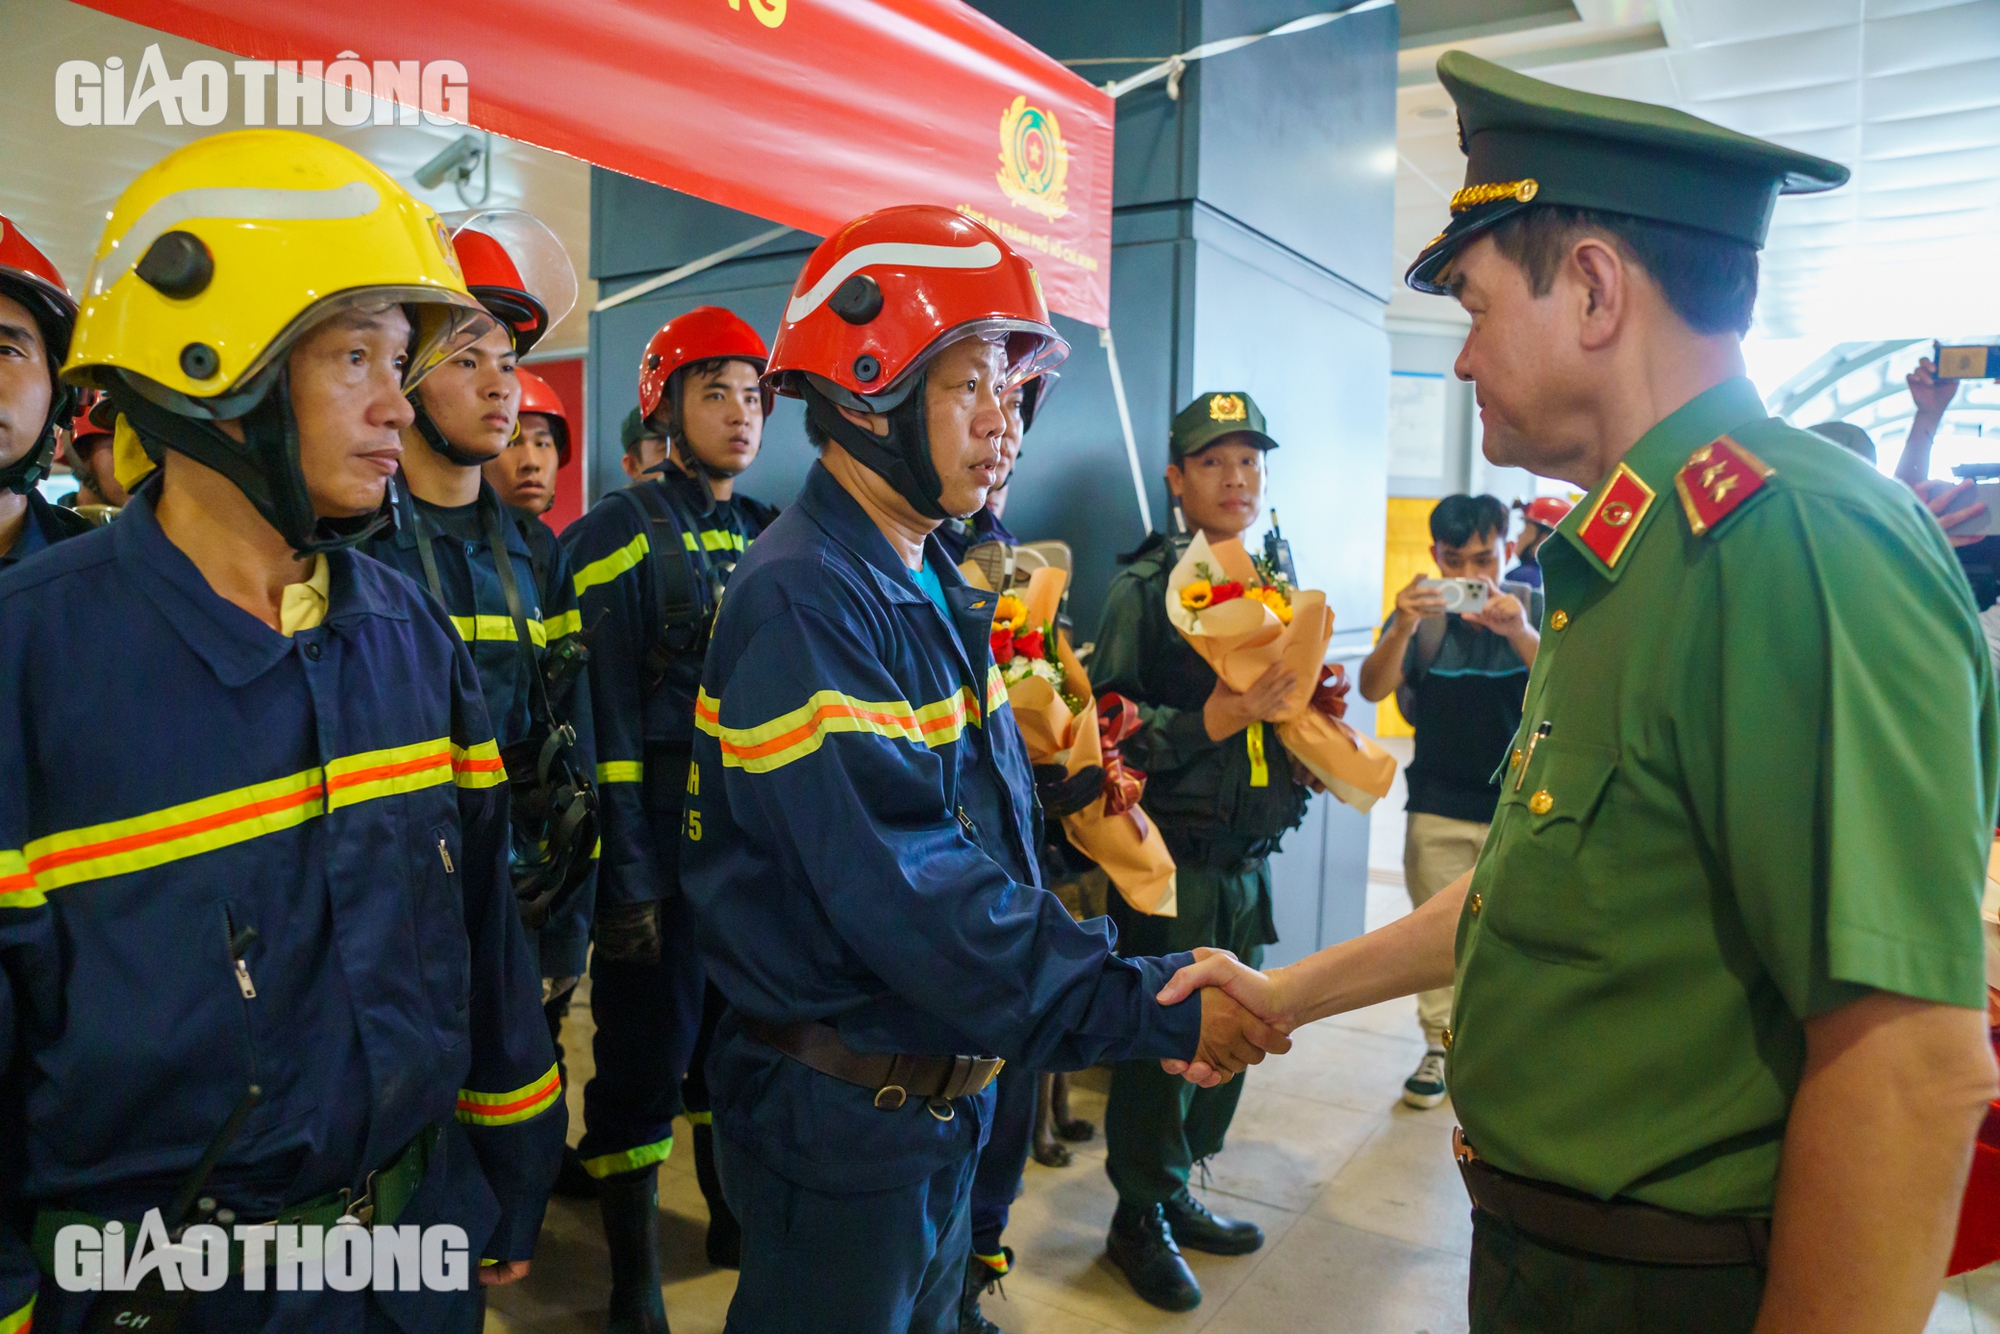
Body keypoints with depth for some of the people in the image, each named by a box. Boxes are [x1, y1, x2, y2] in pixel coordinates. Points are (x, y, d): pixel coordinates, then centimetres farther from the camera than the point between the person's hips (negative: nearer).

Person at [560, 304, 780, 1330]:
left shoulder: (768, 538, 11)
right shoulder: (620, 535, -9)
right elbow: (607, 721, -13)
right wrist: (628, 879, -15)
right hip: (664, 852, -6)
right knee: (644, 1062, 6)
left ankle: (737, 1221, 39)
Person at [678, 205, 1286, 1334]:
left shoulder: (936, 586, 7)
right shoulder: (805, 605, -23)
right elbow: (914, 902, -29)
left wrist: (1142, 986, 0)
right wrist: (1153, 1008, -25)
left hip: (947, 1099, 8)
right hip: (840, 1114, -8)